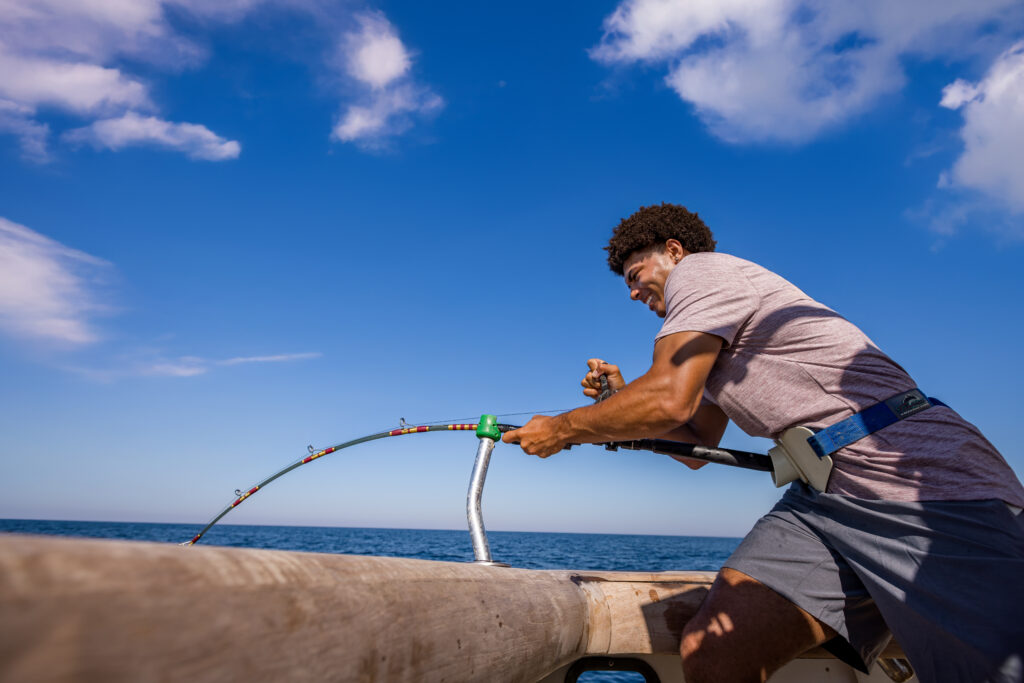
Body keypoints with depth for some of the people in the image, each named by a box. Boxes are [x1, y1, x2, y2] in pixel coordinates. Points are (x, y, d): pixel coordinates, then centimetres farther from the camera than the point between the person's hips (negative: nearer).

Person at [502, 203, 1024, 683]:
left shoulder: (700, 269, -5)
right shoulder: (710, 339, 23)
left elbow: (669, 401, -19)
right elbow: (696, 445, 26)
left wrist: (561, 430, -5)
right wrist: (621, 398, 17)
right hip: (824, 498, 8)